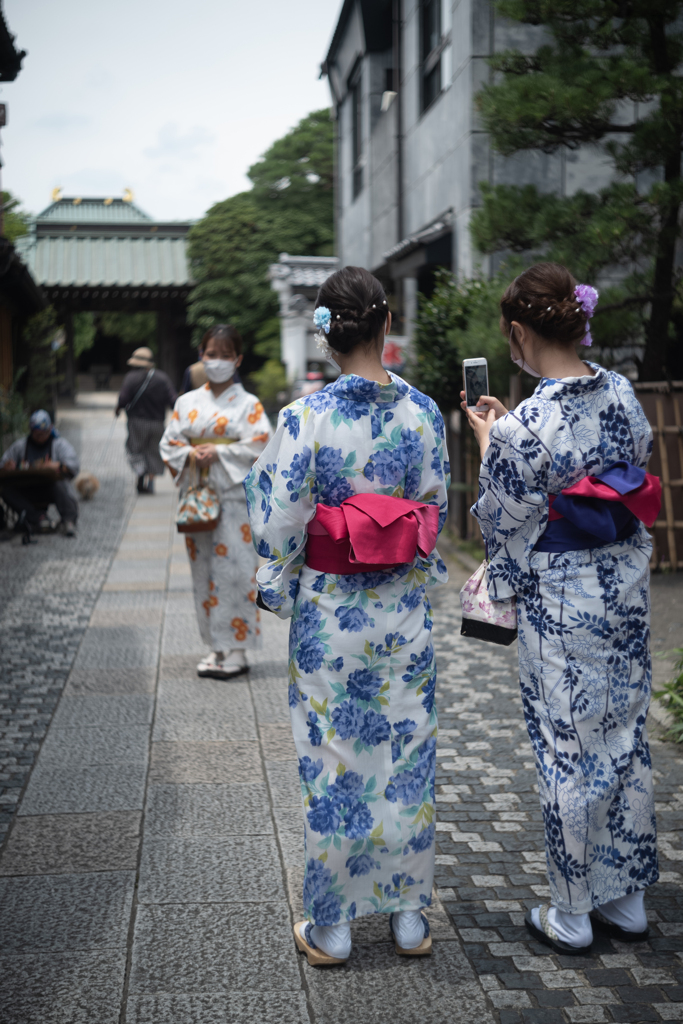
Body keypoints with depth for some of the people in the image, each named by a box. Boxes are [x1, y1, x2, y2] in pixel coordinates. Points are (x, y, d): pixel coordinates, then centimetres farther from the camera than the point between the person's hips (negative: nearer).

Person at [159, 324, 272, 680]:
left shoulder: (248, 405, 0)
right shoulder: (187, 402, 12)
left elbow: (260, 447, -10)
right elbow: (169, 443, 9)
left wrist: (219, 453, -16)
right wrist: (191, 454, -11)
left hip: (234, 495, -4)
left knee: (234, 568, -6)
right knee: (204, 570, 7)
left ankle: (237, 650, 0)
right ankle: (216, 646, 15)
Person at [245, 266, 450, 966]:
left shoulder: (305, 418, -16)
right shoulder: (422, 411, -5)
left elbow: (279, 524, -14)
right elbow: (436, 510, 5)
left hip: (329, 612, -3)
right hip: (405, 609, 3)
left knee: (333, 761, 9)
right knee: (407, 753, 15)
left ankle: (331, 927, 21)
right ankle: (409, 913, 28)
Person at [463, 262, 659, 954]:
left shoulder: (523, 427, -22)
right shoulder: (622, 392, -2)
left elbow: (505, 522, -11)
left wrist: (486, 441, 1)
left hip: (562, 604, -6)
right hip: (627, 590, 7)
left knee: (569, 754, 6)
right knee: (625, 741, 16)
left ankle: (571, 916, 22)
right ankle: (627, 901, 31)